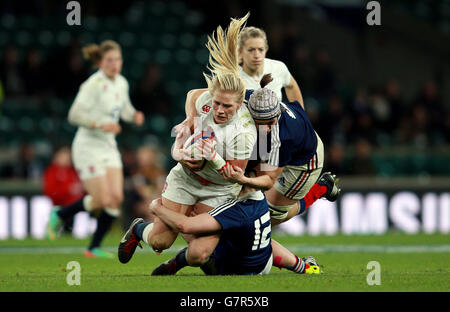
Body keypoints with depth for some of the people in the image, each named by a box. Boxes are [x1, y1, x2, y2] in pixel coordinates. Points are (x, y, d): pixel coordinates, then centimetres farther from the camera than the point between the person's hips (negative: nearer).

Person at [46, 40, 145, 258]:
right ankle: (59, 216, 16)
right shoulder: (94, 84, -18)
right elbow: (74, 115, -21)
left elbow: (125, 109, 23)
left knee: (117, 197, -5)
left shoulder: (121, 83, 6)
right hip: (88, 148, -7)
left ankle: (94, 247, 7)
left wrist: (135, 116, 1)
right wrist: (101, 125, -29)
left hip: (108, 147, 7)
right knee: (103, 200, -9)